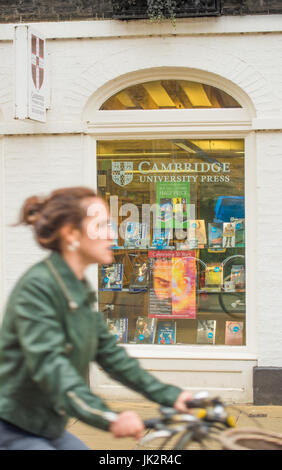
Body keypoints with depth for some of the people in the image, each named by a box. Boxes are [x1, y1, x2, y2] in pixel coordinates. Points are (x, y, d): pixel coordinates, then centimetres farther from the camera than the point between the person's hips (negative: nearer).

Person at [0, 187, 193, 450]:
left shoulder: (82, 290, 9)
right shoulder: (37, 286, -20)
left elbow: (108, 352, 12)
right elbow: (49, 364, -31)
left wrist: (169, 395, 7)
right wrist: (109, 418, -41)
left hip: (48, 428, 9)